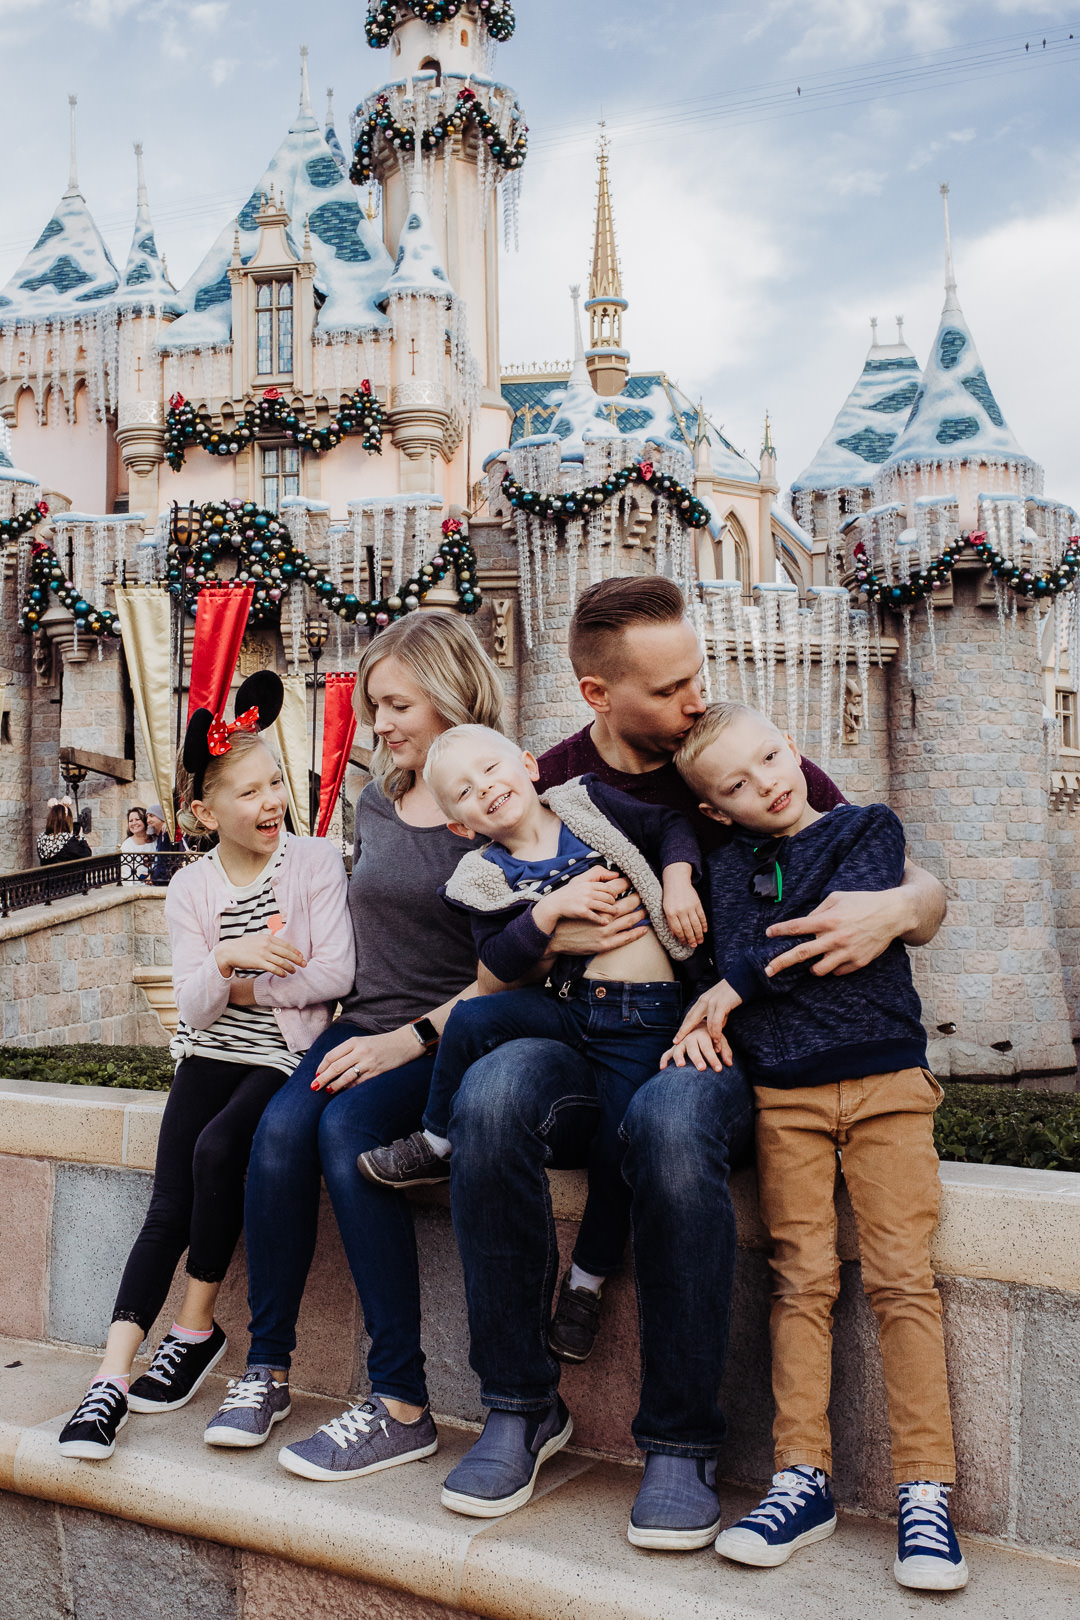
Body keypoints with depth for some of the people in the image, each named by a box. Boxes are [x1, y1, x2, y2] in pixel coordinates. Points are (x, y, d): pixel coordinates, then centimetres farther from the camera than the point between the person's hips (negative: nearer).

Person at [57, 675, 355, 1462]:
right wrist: (228, 960, -25)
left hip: (288, 1054, -3)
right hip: (212, 1053, 3)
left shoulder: (315, 861, -5)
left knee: (218, 1149, -25)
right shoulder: (191, 889, 4)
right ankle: (113, 1375, -8)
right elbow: (194, 1005, -4)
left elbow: (335, 974, -12)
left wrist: (243, 988, -9)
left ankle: (197, 1329, -5)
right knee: (169, 1204, -10)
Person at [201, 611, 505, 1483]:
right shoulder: (377, 801, 15)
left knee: (348, 1127, -30)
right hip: (366, 1024, 6)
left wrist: (412, 1038, -18)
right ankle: (267, 1368, -9)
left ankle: (401, 1404, -22)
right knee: (281, 1126, -22)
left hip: (452, 1038, -5)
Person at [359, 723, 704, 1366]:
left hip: (644, 1017, -1)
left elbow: (672, 826, 11)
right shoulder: (486, 878, 3)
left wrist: (678, 881, -6)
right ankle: (437, 1144, 2)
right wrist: (553, 906, -21)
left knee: (617, 1150, -10)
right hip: (570, 1005, 1)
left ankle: (588, 1279, 16)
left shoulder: (589, 803, 4)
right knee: (474, 1019, -24)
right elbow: (500, 962, -9)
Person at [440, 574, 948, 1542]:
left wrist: (895, 910, -18)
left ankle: (682, 1440, -17)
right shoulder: (546, 790, 6)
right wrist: (547, 936, -10)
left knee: (671, 1119, -37)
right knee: (493, 1091, -32)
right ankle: (520, 1405, -13)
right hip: (588, 1055, 2)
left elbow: (924, 890, 6)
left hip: (718, 1053, -1)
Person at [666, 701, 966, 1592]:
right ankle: (804, 1478, 8)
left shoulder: (870, 827, 6)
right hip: (782, 1092, 2)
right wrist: (704, 1021, -12)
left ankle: (925, 1491, 1)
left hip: (884, 1077, -2)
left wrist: (734, 987, -8)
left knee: (903, 1277, -5)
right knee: (802, 1278, -1)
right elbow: (725, 952, 8)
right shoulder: (729, 861, 15)